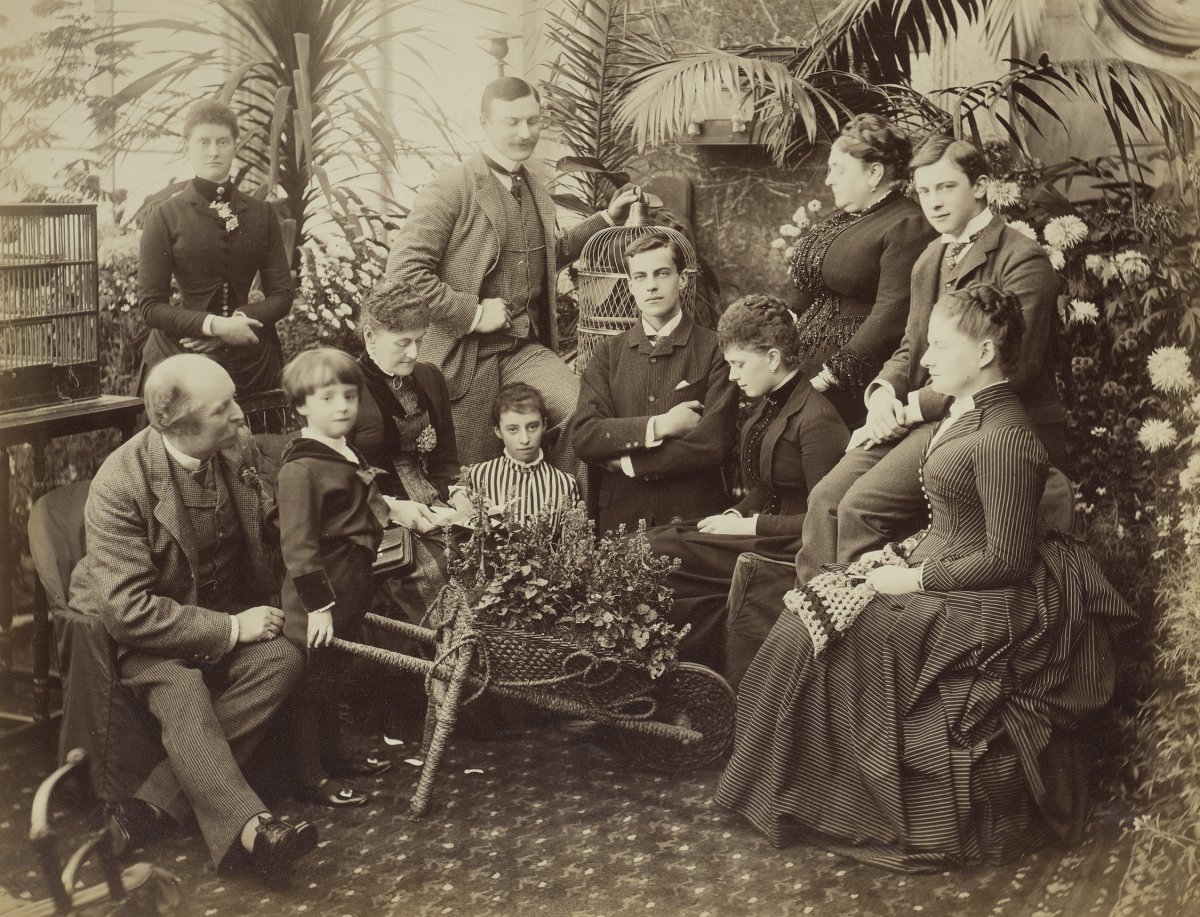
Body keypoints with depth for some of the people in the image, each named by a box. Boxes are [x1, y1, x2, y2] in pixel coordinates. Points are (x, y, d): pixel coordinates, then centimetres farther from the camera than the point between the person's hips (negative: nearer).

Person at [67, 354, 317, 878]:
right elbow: (127, 608, -27)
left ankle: (158, 804, -25)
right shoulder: (120, 484, -24)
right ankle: (248, 829, -39)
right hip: (139, 631, -5)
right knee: (181, 690, -35)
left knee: (283, 659, -24)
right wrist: (231, 629, -26)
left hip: (223, 610, 5)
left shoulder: (238, 449, -6)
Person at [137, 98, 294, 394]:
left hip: (250, 358, 3)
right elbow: (150, 305, -5)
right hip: (181, 356, -2)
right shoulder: (164, 216, 0)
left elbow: (282, 295, 6)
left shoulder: (261, 214, 8)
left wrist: (237, 321, -12)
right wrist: (214, 324, -18)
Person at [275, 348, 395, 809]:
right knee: (312, 685, 1)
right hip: (318, 600, -10)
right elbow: (298, 544, -23)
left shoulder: (348, 455, 11)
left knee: (334, 679, 21)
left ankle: (332, 756, 36)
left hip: (349, 594, 10)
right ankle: (310, 779, 10)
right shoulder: (301, 468, -20)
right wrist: (318, 604, -24)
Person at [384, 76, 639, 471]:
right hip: (468, 356, -6)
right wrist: (474, 314, -18)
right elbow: (402, 270, -18)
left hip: (527, 349, 6)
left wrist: (606, 218, 21)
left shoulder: (533, 188, 13)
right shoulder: (450, 189, -11)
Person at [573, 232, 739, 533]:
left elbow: (714, 443, -10)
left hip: (693, 519, -2)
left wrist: (628, 462, -5)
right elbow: (584, 437, -1)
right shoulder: (608, 354, 10)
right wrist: (657, 426, -12)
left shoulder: (715, 350, -1)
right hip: (620, 517, 2)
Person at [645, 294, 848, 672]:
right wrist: (734, 515, 1)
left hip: (791, 548, -9)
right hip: (763, 527, 9)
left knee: (659, 555, -20)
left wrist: (750, 526, -15)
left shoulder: (816, 419, -17)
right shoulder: (769, 406, 13)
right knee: (652, 541, -10)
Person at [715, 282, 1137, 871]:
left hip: (978, 610, -10)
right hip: (938, 574, 10)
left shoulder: (1005, 438, -22)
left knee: (809, 639, -11)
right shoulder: (967, 414, 9)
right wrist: (902, 553, 5)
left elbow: (1005, 558, -23)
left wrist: (914, 579, -17)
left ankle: (796, 800, 9)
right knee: (806, 617, 1)